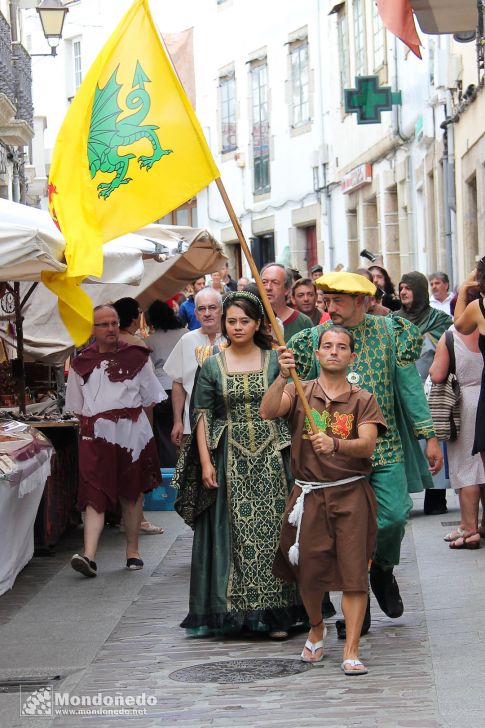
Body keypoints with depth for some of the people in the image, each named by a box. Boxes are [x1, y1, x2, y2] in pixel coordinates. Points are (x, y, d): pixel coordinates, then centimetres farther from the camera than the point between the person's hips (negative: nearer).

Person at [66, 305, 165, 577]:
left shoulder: (136, 357, 4)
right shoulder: (82, 363, 7)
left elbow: (150, 398, 9)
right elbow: (76, 406, 15)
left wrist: (128, 417, 3)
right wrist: (93, 422, 6)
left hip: (132, 434, 0)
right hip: (96, 436, 0)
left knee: (132, 494, 9)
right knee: (94, 495, -11)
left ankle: (133, 550, 22)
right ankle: (89, 555, -21)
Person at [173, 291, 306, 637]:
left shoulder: (274, 360, 5)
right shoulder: (212, 366, 5)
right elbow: (202, 416, 3)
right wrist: (205, 462, -5)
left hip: (271, 456, 0)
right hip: (229, 459, 0)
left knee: (272, 530, -2)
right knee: (233, 532, 0)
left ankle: (276, 612, 3)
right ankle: (236, 610, 8)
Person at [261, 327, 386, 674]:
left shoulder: (363, 400, 4)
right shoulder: (299, 392, 7)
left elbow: (367, 445, -12)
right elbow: (268, 412, -12)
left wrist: (335, 444, -31)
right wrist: (283, 377, -28)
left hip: (351, 494, -1)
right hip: (309, 495, 1)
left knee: (353, 571, -7)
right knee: (309, 570, 5)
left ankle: (351, 651, -4)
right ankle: (316, 629, 34)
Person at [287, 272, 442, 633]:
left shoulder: (390, 332, 2)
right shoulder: (314, 339, 3)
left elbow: (410, 385, 4)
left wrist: (429, 436, 1)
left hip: (384, 444, 0)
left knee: (393, 515, -11)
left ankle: (383, 569, 22)